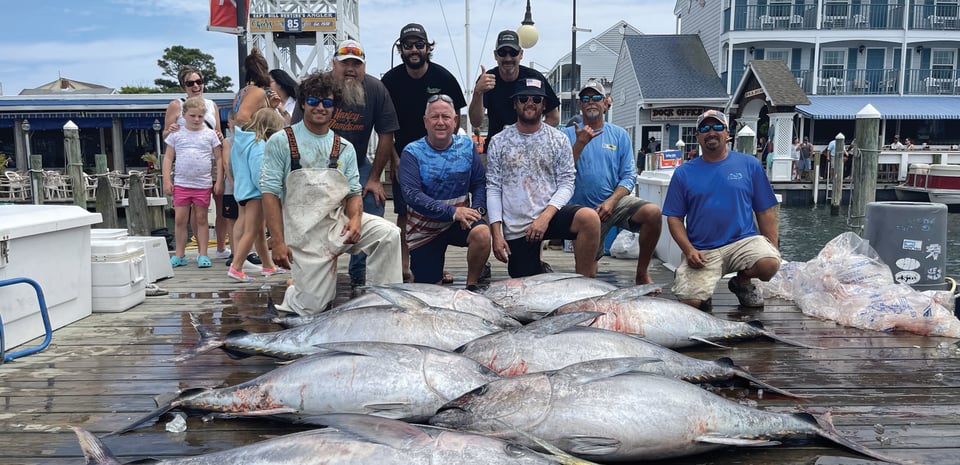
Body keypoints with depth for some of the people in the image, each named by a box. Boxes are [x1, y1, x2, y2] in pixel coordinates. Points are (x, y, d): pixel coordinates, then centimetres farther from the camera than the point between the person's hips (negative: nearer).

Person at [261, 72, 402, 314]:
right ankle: (292, 296, 30)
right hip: (305, 234, -3)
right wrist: (278, 242, -13)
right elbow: (270, 193, -5)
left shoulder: (344, 147, 11)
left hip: (339, 221, 4)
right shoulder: (281, 142, 0)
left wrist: (355, 218, -14)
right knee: (313, 307, -7)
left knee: (388, 232, -23)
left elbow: (354, 192, 10)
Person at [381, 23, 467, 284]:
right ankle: (404, 268, 10)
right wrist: (395, 160, -6)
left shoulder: (443, 78, -5)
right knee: (404, 213, 1)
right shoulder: (390, 81, -4)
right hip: (404, 156, 0)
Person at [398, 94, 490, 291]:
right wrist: (453, 212, -29)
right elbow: (412, 195, -23)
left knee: (482, 233, -32)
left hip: (459, 222, 1)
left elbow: (480, 183, 1)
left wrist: (476, 209, -21)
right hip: (425, 228, -1)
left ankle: (472, 285, -8)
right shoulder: (412, 153, -11)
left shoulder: (466, 146, -1)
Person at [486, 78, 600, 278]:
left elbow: (566, 184, -2)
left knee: (589, 217, -31)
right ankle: (537, 269, 34)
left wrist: (545, 217, -18)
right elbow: (493, 189, 2)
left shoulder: (559, 140, 3)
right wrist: (496, 232, -7)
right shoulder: (498, 142, 4)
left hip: (550, 215, 0)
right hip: (515, 229, 1)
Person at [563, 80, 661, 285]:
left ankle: (642, 274, -13)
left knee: (653, 212, -29)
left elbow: (629, 176, 0)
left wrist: (610, 202, -15)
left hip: (616, 201, 1)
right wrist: (580, 143, -21)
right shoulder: (568, 135, 3)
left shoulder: (619, 134, 6)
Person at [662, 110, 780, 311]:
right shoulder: (683, 173, 8)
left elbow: (765, 212, 8)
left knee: (769, 264, -30)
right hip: (701, 251, -1)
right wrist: (688, 250, -10)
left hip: (742, 241, 1)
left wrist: (773, 249, -2)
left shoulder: (750, 165, 8)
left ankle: (742, 281, 6)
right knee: (690, 301, -21)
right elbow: (674, 218, 5)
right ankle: (705, 287, 17)